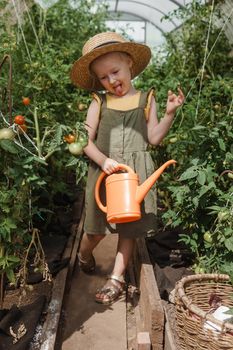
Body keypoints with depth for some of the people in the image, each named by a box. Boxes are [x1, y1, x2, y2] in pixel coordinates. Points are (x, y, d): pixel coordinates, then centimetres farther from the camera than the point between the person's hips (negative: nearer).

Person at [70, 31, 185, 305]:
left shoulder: (145, 99, 4)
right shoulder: (99, 103, 3)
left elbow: (154, 137, 1)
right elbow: (86, 140, -1)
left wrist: (169, 113, -10)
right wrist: (103, 160, -17)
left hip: (136, 173, 0)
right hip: (104, 172, 0)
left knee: (129, 227, 6)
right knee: (98, 228, 6)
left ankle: (117, 278, 22)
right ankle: (84, 256, 39)